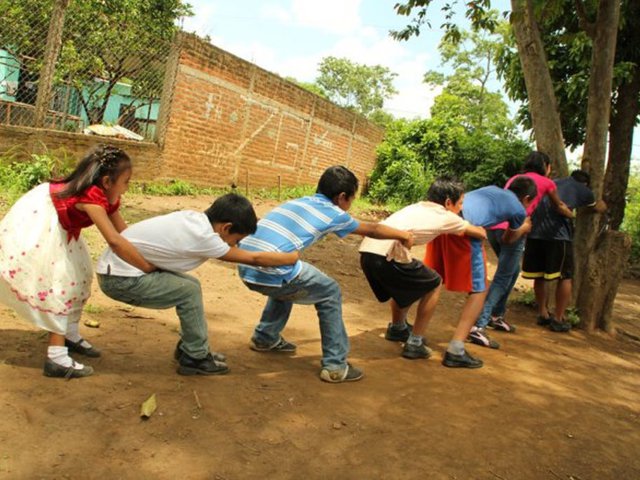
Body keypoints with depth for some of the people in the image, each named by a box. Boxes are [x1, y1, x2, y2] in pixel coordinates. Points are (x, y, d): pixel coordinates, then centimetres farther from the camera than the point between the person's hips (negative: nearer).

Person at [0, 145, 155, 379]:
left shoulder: (106, 198, -6)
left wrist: (149, 257, -14)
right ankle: (56, 357, -12)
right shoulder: (92, 196, -36)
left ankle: (70, 335, 30)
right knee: (55, 282, -14)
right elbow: (114, 241, -45)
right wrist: (148, 268, -39)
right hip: (34, 225, -10)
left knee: (77, 274, 15)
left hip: (55, 226, 11)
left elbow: (124, 232, -5)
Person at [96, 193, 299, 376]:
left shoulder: (195, 219, 0)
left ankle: (188, 348, 23)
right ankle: (195, 358, 4)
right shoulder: (203, 237, -23)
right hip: (119, 279, -9)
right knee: (189, 291, -11)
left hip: (119, 267, 9)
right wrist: (293, 257, -2)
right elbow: (254, 259, -13)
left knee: (190, 284, 11)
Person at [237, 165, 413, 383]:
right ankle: (335, 365, 14)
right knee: (330, 294, 13)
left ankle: (265, 338, 43)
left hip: (246, 269, 7)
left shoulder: (298, 202, 23)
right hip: (272, 272, -7)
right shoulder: (333, 213, 7)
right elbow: (373, 230, 21)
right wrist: (403, 235, 39)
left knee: (286, 284, 36)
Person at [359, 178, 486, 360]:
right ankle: (414, 344, 19)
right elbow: (480, 233, 27)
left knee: (406, 283, 34)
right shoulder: (446, 217, 10)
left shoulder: (417, 207, 29)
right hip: (387, 256, -8)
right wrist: (484, 233, 48)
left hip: (367, 251, 8)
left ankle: (397, 328, 52)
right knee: (433, 285, 15)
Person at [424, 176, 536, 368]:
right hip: (465, 229, -6)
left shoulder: (492, 188, 33)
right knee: (478, 291, 7)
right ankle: (455, 351, -2)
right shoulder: (518, 210, 19)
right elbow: (507, 240, 37)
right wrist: (523, 229, 58)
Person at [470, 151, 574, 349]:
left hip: (493, 226, 6)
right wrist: (572, 214, 51)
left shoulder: (514, 178, 27)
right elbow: (560, 207, 31)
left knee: (512, 271, 25)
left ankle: (496, 316, 30)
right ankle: (478, 327, -15)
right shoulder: (546, 182, 15)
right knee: (502, 279, -6)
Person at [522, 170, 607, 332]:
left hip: (535, 230, 4)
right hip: (558, 233, -4)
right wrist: (600, 202, 58)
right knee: (564, 277, 9)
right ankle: (558, 319, 12)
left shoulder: (552, 183, 28)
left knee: (539, 275, 16)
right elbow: (600, 208, 37)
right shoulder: (583, 189, 19)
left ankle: (543, 314, 25)